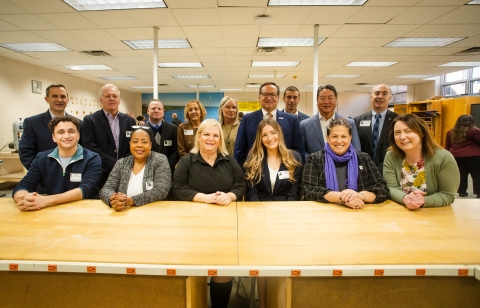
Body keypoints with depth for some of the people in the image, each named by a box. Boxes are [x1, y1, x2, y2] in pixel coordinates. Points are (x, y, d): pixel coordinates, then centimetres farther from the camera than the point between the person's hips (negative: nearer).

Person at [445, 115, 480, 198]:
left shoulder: (451, 132, 11)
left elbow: (447, 146, 17)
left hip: (455, 156, 5)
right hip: (473, 156, -5)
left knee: (461, 175, 10)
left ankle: (462, 192, 12)